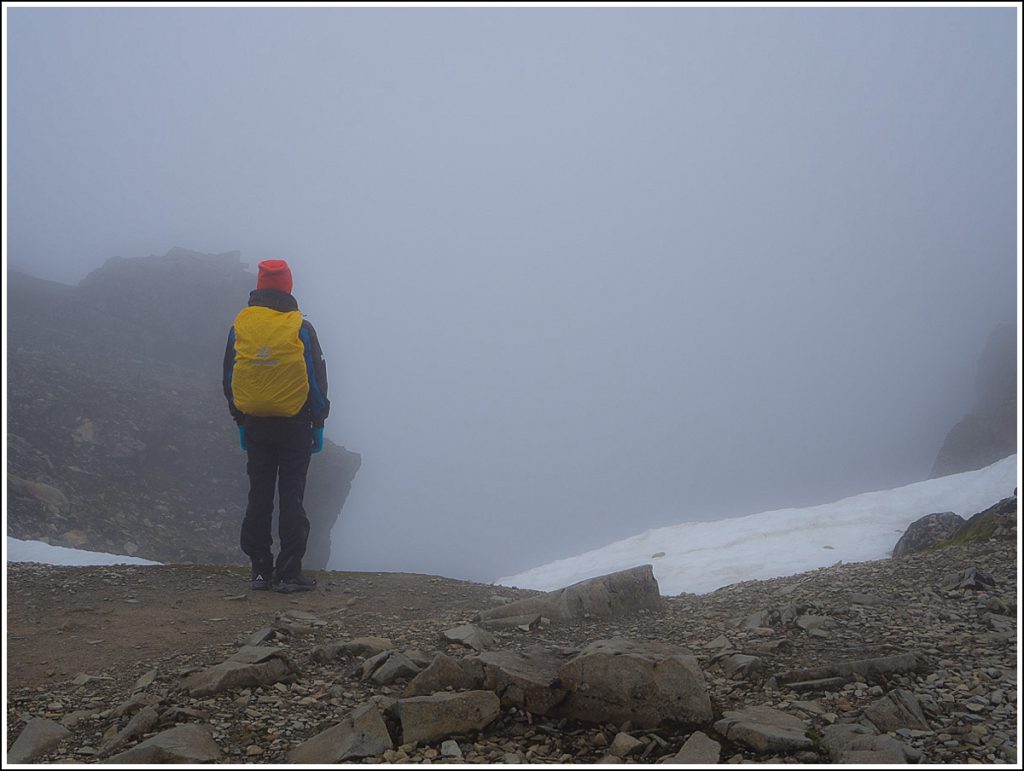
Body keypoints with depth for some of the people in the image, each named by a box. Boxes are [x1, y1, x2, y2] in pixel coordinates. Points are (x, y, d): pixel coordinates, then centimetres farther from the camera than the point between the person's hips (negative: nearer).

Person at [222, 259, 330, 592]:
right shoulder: (300, 328, -6)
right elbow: (317, 379, -4)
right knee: (291, 498, 1)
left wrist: (240, 421, 16)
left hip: (255, 424, 3)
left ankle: (260, 570, 12)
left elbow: (229, 378, 8)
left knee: (259, 497, 10)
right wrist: (318, 424, 4)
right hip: (294, 424, -3)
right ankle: (289, 574, 1)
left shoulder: (239, 325, 2)